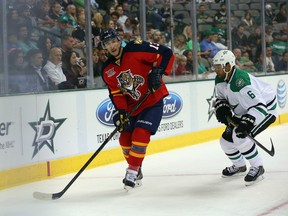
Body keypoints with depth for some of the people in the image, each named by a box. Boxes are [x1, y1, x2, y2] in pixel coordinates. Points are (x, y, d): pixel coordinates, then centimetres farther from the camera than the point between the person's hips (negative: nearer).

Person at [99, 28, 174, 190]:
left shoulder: (136, 49, -19)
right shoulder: (107, 71, -1)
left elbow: (167, 53, -18)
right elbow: (116, 94, -1)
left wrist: (158, 72, -27)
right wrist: (121, 112, -16)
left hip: (153, 101, -6)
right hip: (132, 106, 6)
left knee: (140, 135, -18)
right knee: (125, 138, 6)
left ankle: (133, 171, -5)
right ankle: (136, 170, 28)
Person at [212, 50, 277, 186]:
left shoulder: (240, 82, -36)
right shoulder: (220, 80, -8)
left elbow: (259, 106, -40)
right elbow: (220, 98, 11)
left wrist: (246, 122, -51)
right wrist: (221, 108, -11)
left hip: (266, 109, -10)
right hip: (244, 112, 10)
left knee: (240, 135, -29)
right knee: (226, 140, 7)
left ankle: (257, 167, -12)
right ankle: (239, 166, 34)